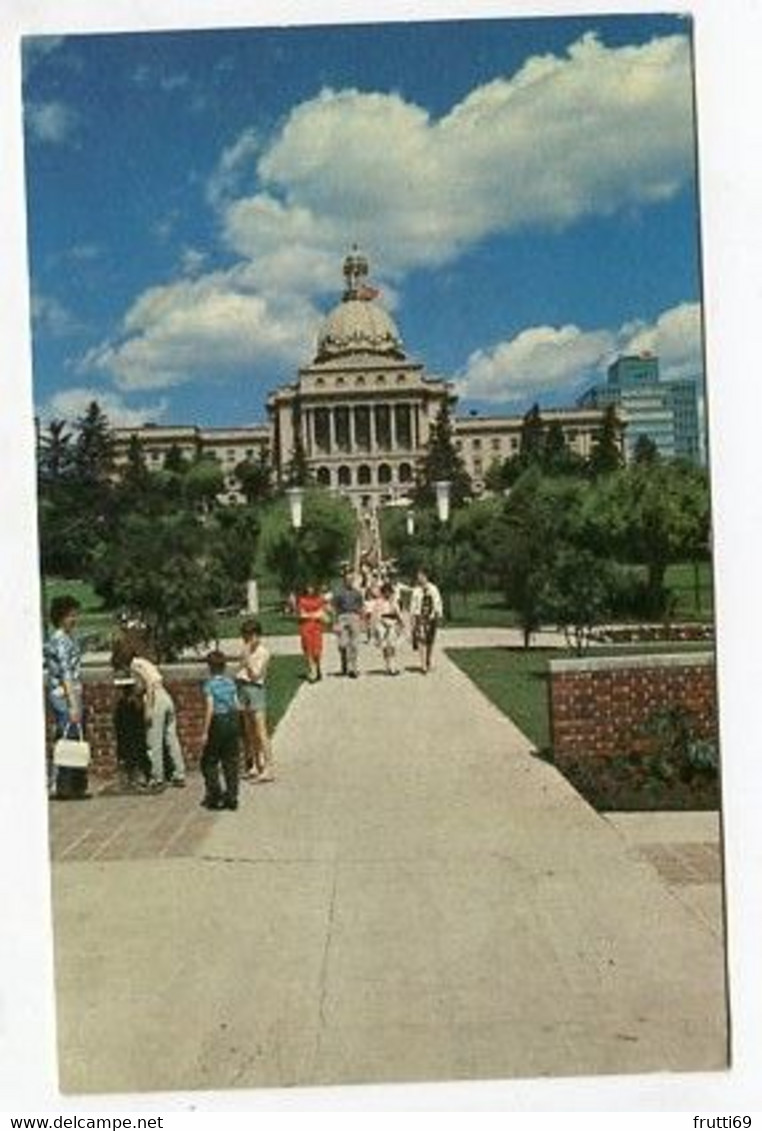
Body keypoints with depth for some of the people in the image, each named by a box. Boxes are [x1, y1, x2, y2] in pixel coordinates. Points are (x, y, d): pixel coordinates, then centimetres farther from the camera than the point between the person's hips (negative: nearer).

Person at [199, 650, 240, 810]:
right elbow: (236, 704, 5)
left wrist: (205, 731, -14)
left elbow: (210, 708, -16)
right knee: (231, 761, 9)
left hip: (218, 722, -5)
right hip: (232, 722, 5)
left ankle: (214, 796, 5)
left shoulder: (209, 684, -10)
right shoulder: (231, 682, 5)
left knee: (210, 761, 8)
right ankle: (231, 797, 10)